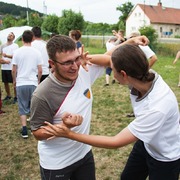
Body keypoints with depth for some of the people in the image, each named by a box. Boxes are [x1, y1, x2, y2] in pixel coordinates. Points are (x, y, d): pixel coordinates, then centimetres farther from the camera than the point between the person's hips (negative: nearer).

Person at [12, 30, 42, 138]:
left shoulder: (17, 52, -4)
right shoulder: (37, 52, -3)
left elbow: (14, 70, -1)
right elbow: (40, 70, -2)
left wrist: (14, 80, 16)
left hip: (21, 84, 0)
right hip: (33, 83, 0)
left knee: (23, 107, 8)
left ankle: (24, 130, 3)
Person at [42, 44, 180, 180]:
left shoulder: (157, 107, -42)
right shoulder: (142, 75, -23)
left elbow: (115, 142, -34)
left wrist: (69, 134, -31)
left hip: (165, 158, -6)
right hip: (145, 144, 6)